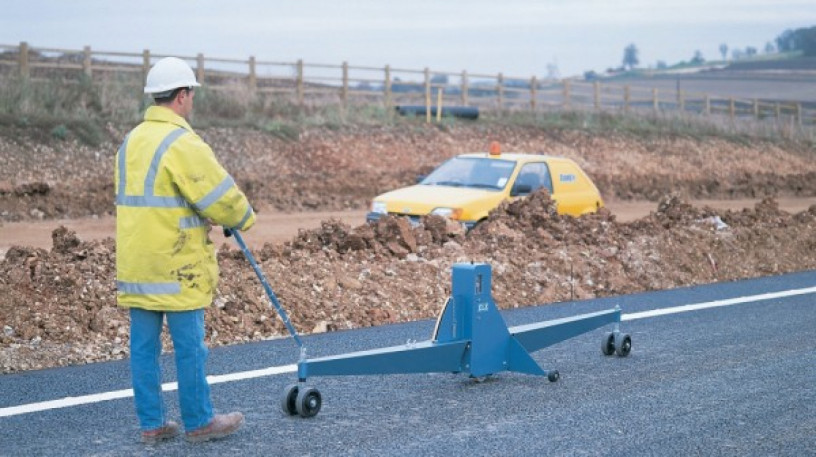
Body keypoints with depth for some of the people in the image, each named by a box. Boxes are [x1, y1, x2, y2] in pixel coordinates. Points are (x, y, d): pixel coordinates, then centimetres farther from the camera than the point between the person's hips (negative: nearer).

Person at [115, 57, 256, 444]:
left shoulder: (131, 141, 12)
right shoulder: (183, 143, -15)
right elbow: (222, 196, -15)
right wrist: (243, 219, 6)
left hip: (135, 265, 8)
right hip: (176, 267, -8)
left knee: (143, 345, 10)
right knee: (189, 346, 3)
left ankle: (151, 423, 16)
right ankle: (198, 422, 12)